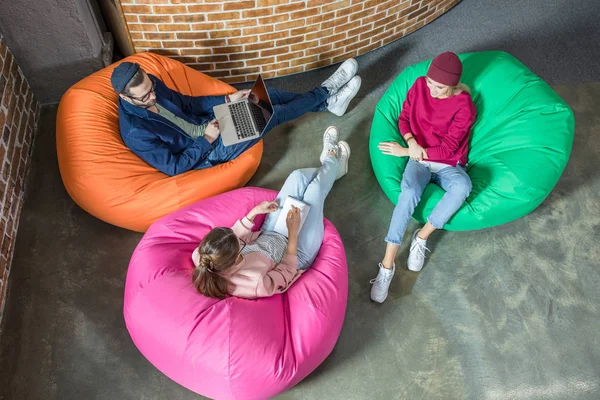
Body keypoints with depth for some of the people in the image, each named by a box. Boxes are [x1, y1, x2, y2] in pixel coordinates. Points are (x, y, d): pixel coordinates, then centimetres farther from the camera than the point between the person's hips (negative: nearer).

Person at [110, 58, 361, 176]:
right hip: (208, 151, -7)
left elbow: (185, 103, 7)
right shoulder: (135, 132, -29)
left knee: (266, 95, 1)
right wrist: (207, 140, -23)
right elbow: (174, 167, -22)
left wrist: (228, 99, -4)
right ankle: (325, 96, 12)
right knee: (275, 113, -10)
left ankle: (324, 100, 18)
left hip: (204, 122, 7)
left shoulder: (150, 84, -8)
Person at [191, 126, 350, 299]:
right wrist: (293, 232, -25)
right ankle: (332, 161, 40)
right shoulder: (255, 283, -44)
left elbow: (232, 238, -8)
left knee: (298, 176, 3)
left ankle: (330, 166, 41)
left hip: (267, 238, 5)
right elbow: (287, 272, -24)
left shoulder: (201, 257, -29)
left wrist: (253, 213, -11)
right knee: (316, 188, 1)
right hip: (296, 254, -5)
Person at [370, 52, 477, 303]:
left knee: (462, 186, -37)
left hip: (447, 165, -1)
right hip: (419, 159, 1)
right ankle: (387, 265, -33)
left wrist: (404, 152, -18)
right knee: (410, 191, -33)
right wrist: (412, 142, -15)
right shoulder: (420, 85, -3)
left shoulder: (464, 106, -14)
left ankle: (422, 237, -18)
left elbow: (448, 149, -16)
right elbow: (404, 117, 7)